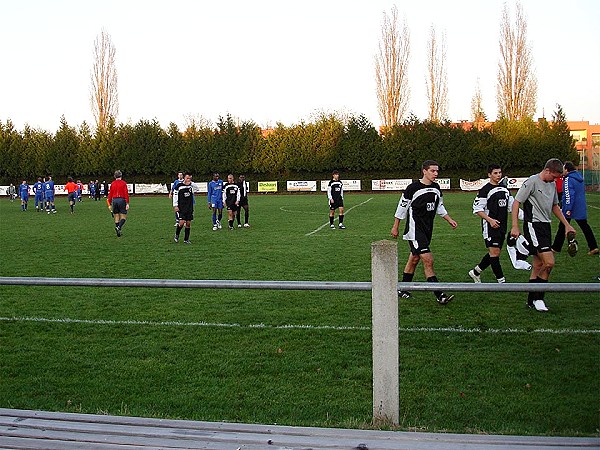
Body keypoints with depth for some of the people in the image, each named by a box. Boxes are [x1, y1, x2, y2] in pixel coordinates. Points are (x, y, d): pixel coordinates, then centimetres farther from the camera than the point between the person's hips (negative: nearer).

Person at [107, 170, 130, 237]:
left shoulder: (112, 184, 7)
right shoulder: (123, 183, -2)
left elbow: (110, 194, 8)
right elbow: (126, 193, -7)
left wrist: (110, 204, 15)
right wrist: (127, 203, -7)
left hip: (114, 200, 3)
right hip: (122, 200, -3)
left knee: (116, 217, 10)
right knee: (123, 216, 3)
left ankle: (118, 233, 12)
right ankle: (119, 227, -23)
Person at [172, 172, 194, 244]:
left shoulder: (191, 185, 6)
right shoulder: (179, 186, -7)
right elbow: (175, 195, -5)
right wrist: (175, 206, -9)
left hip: (189, 208, 5)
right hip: (181, 208, -5)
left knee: (188, 223, 3)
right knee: (182, 222, -14)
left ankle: (186, 239, 13)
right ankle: (176, 235, 12)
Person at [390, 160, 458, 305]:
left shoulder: (436, 188, 7)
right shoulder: (413, 188, -14)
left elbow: (439, 207, 22)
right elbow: (402, 207, -6)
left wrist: (450, 220, 14)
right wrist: (395, 227, -1)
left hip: (427, 230, 8)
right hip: (415, 229, -8)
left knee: (414, 259, 15)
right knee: (428, 260, -14)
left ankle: (403, 290, 28)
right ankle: (440, 296, -14)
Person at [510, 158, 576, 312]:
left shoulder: (552, 184, 14)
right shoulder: (532, 182, -11)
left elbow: (554, 206, 27)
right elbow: (516, 203, -11)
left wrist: (567, 225, 23)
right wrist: (515, 226, -17)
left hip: (546, 226, 8)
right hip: (533, 226, -8)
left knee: (538, 265, 10)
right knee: (549, 262, -16)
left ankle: (531, 301, 18)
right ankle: (538, 298, -1)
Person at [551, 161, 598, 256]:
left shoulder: (568, 179, -15)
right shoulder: (579, 178, 12)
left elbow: (569, 195, -21)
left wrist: (568, 209, -21)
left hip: (570, 209, -8)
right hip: (581, 209, 8)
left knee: (562, 227, 3)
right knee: (585, 226, 8)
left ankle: (556, 248, 11)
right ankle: (593, 247, 1)